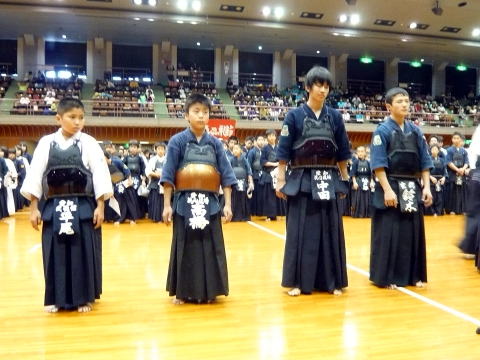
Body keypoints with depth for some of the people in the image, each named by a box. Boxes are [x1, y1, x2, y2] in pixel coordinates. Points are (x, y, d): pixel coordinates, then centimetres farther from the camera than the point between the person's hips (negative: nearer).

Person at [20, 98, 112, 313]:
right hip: (53, 207, 2)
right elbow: (35, 174, 4)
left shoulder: (89, 143, -2)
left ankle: (84, 298, 17)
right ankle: (56, 298, 22)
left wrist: (100, 206, -8)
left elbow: (100, 174, -4)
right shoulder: (46, 143, 3)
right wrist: (34, 207, 2)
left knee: (84, 253, 3)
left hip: (83, 207, -1)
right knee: (55, 253, 7)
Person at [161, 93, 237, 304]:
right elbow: (168, 176, -3)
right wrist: (167, 205, -7)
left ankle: (209, 291, 23)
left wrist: (227, 204, 0)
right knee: (185, 248, 7)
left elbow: (226, 175, 5)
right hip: (185, 203, -2)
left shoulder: (215, 143, 5)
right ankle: (183, 292, 22)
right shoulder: (177, 141, -2)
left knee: (211, 248, 8)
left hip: (210, 203, 2)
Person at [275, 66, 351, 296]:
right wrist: (281, 180, -6)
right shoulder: (294, 116, -2)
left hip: (328, 180, 3)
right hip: (301, 180, -3)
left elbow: (342, 153, 11)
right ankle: (298, 281, 13)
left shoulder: (335, 117, 7)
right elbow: (284, 152, -3)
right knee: (300, 230, 2)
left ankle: (331, 281, 18)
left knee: (330, 230, 7)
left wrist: (344, 179, 10)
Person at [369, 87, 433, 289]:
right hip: (390, 188, -5)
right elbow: (378, 164, -12)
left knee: (413, 232, 11)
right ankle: (386, 277, 10)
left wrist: (426, 187, 3)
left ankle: (413, 275, 24)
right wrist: (387, 190, -19)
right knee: (388, 234, -1)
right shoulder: (382, 131, -6)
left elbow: (424, 162, 11)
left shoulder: (416, 131, 10)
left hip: (413, 189, 6)